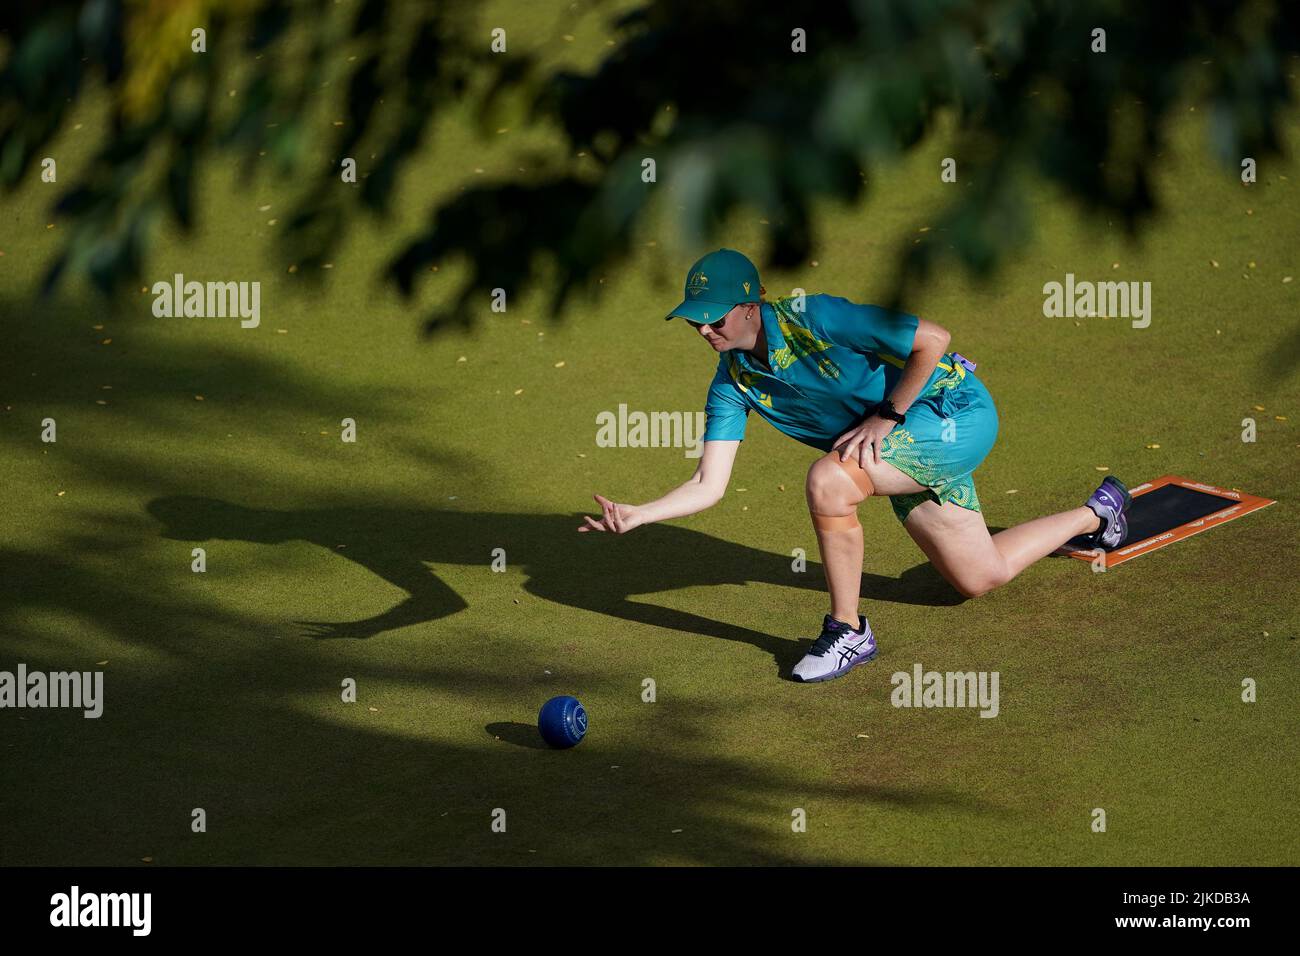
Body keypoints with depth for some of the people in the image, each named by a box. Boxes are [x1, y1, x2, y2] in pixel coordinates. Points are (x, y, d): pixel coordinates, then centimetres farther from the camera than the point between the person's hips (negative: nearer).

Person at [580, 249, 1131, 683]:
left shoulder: (815, 320, -28)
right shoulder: (733, 382, -7)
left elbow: (933, 340, -24)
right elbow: (708, 486, -10)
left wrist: (886, 416, -22)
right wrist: (636, 515, -25)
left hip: (956, 407, -9)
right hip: (908, 447, 9)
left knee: (828, 479, -31)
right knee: (979, 578, 18)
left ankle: (848, 632, -14)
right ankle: (1098, 514, 44)